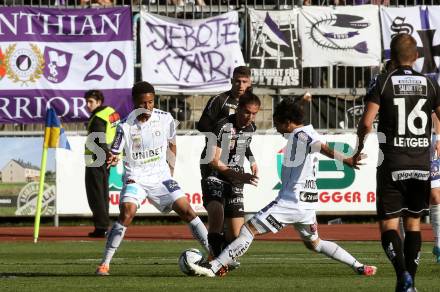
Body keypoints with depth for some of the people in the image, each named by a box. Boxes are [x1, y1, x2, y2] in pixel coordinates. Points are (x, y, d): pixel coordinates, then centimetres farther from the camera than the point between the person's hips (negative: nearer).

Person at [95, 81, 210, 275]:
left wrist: (170, 170, 14)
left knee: (187, 210, -7)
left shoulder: (165, 119, -5)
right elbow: (113, 154, -10)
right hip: (135, 178, -3)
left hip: (160, 177, 3)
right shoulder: (126, 127, -13)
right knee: (127, 213, -24)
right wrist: (111, 159, -34)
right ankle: (105, 263, -17)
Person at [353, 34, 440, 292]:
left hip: (392, 166, -3)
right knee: (413, 223, 15)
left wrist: (360, 148, 5)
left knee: (389, 224, -1)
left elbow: (366, 122, -12)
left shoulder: (383, 82, -4)